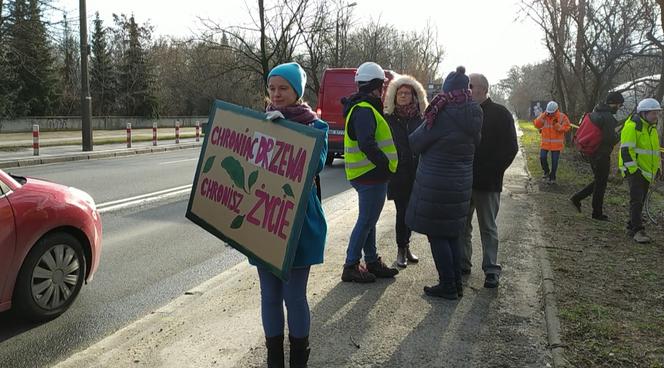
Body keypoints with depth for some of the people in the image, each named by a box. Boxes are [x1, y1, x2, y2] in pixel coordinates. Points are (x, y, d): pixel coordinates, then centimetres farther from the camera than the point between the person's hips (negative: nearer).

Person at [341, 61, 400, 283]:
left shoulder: (361, 108, 17)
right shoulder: (365, 111, -17)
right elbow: (367, 144, -29)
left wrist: (384, 166, 14)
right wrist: (386, 165, -20)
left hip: (366, 174, 11)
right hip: (371, 175, -11)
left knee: (368, 220, 17)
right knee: (366, 221, -3)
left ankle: (372, 262, 28)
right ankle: (351, 267, 6)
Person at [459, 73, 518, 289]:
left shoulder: (500, 114, -4)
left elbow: (510, 148, -7)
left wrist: (491, 172, -13)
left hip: (486, 183, -4)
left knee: (488, 228, 5)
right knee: (461, 226, 12)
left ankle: (491, 270, 14)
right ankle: (462, 263, 24)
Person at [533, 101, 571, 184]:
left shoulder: (562, 117, -6)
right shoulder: (543, 116, 0)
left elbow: (566, 128, -9)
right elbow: (537, 125, -9)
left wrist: (557, 124, -23)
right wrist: (543, 116, -18)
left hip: (556, 144, -2)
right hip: (545, 143, 2)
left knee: (554, 161, 4)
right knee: (542, 157, -6)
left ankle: (552, 177, 17)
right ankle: (546, 172, 21)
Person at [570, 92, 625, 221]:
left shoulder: (595, 112, 7)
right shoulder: (608, 117, -21)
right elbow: (611, 139, -25)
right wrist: (618, 136, -3)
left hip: (592, 151, 9)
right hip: (602, 154, -9)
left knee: (598, 181, 20)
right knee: (601, 183, 4)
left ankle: (577, 197, 14)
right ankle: (597, 213, 14)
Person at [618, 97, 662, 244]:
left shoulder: (652, 127, 16)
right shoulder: (632, 126, -13)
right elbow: (626, 149, -18)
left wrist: (656, 168, 22)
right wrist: (632, 169, -21)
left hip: (647, 171, 9)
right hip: (634, 170, -9)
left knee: (640, 201, 12)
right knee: (637, 200, -12)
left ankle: (631, 227, 20)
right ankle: (637, 230, -11)